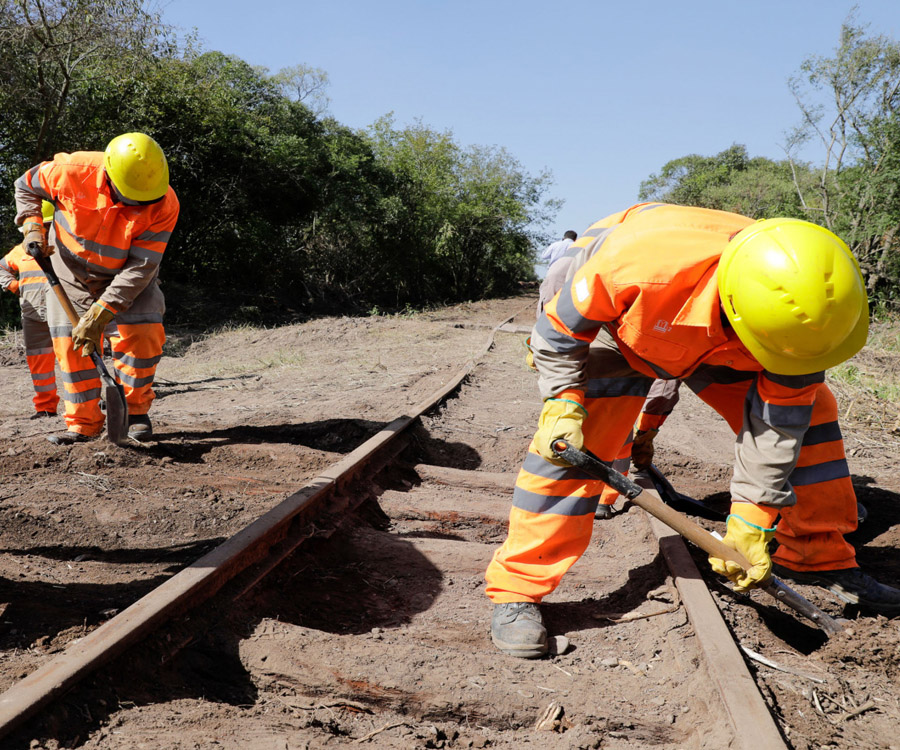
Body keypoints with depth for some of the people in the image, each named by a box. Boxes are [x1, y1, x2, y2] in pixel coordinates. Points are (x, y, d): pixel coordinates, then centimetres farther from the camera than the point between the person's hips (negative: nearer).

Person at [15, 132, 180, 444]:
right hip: (71, 269, 1)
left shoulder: (164, 205, -29)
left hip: (126, 276, -1)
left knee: (141, 335, -17)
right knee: (69, 343, -3)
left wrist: (99, 315, -34)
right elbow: (26, 185, -3)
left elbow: (140, 268, -30)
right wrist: (32, 227, -17)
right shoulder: (74, 171, -27)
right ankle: (83, 423, 9)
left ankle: (135, 411, 2)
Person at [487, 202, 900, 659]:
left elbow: (777, 419, -21)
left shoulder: (794, 308, -32)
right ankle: (516, 590, -10)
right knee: (572, 438, -21)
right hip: (612, 320, -4)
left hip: (714, 339, 4)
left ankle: (820, 559, 12)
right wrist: (564, 403, -32)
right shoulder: (643, 259, -46)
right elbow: (561, 325, -25)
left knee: (806, 407, -5)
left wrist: (750, 525, -19)